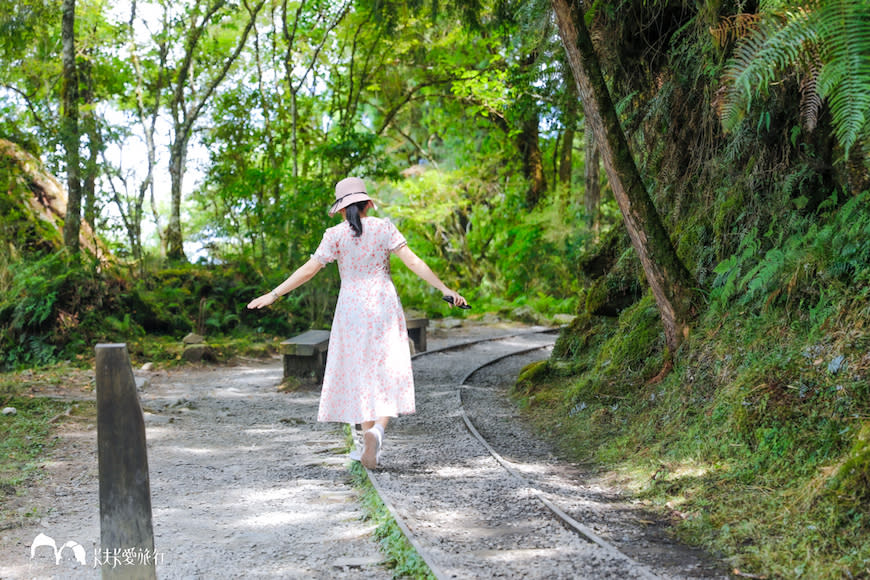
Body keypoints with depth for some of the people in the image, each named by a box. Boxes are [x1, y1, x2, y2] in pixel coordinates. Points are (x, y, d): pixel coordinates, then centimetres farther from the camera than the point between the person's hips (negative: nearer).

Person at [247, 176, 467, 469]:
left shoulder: (336, 235, -5)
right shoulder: (384, 228, -3)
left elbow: (308, 270, -9)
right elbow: (413, 262, -8)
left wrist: (273, 295, -2)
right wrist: (444, 289, -3)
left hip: (352, 310, 0)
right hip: (384, 307, 0)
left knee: (360, 374, 12)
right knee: (387, 373, 2)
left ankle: (369, 438, 13)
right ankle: (377, 431, -22)